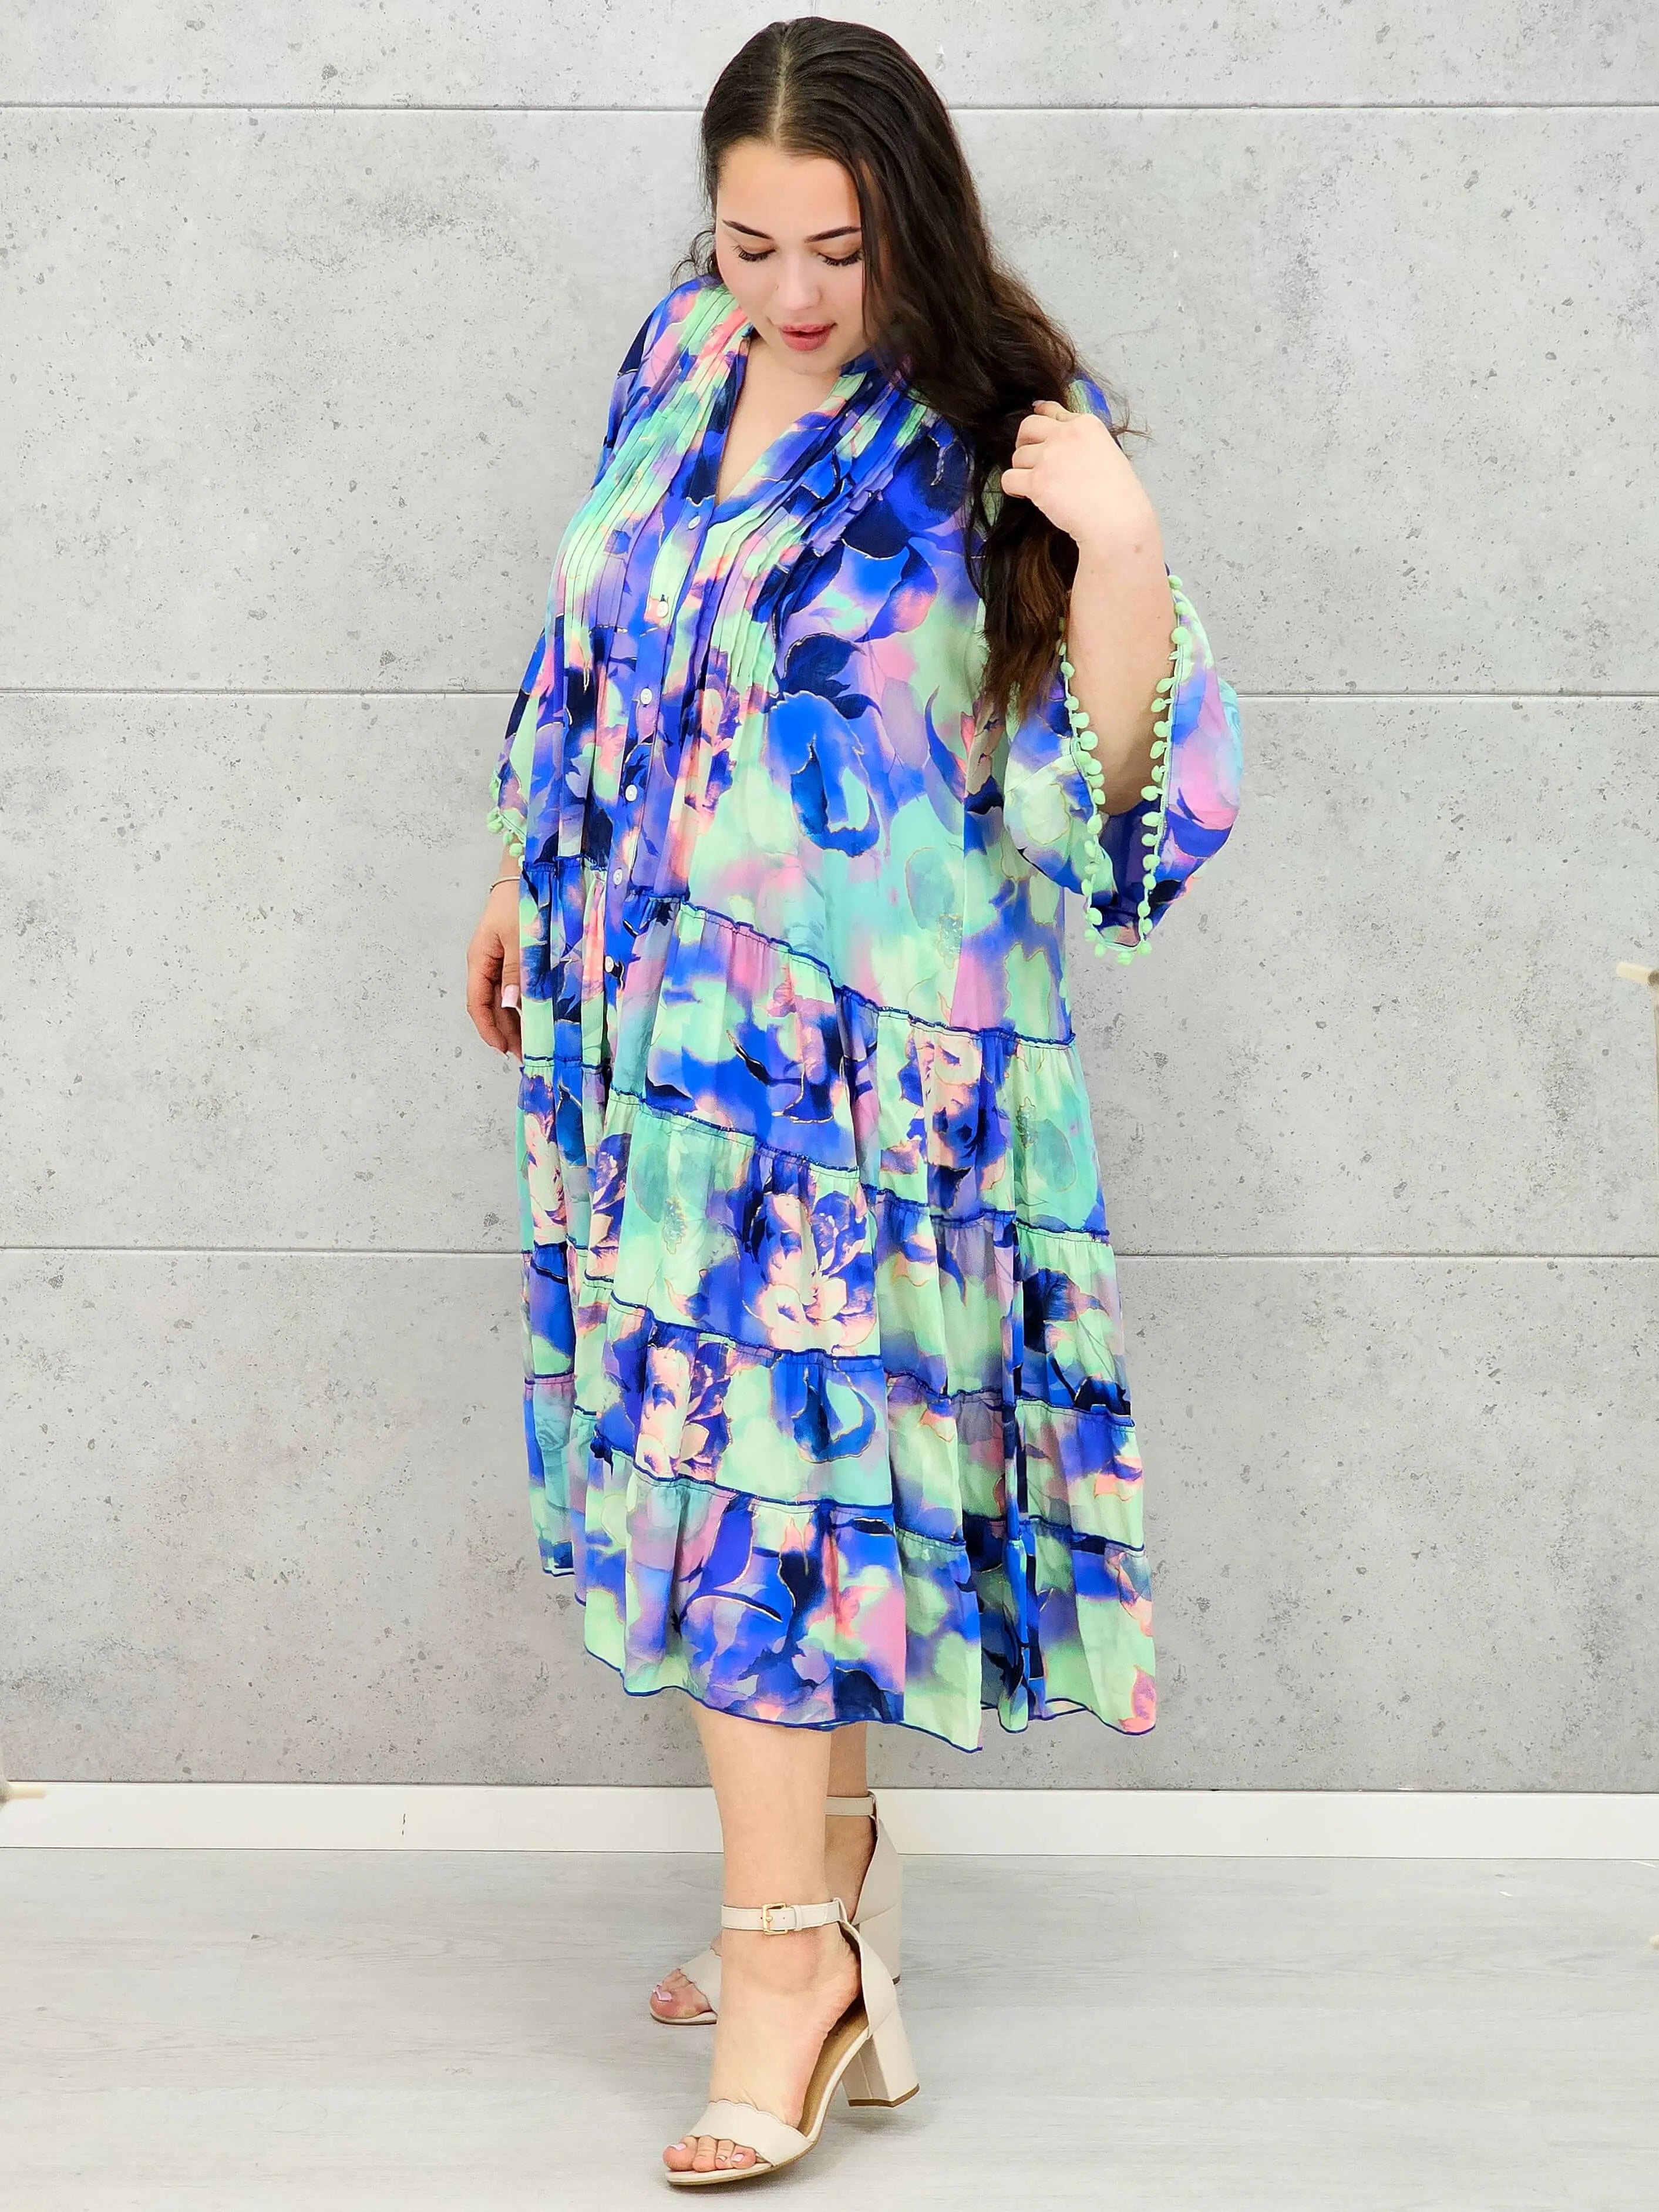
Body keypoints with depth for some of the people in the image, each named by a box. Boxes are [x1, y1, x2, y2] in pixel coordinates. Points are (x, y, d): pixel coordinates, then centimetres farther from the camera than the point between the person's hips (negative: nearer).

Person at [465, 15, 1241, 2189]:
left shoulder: (992, 450, -12)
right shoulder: (679, 359, 5)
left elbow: (1096, 787, -16)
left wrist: (1122, 555, -31)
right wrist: (528, 881, 23)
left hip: (862, 1049, -6)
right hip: (657, 1011, 6)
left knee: (765, 1456, -8)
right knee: (725, 1438, 12)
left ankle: (790, 1947, 1)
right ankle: (830, 1863, 27)